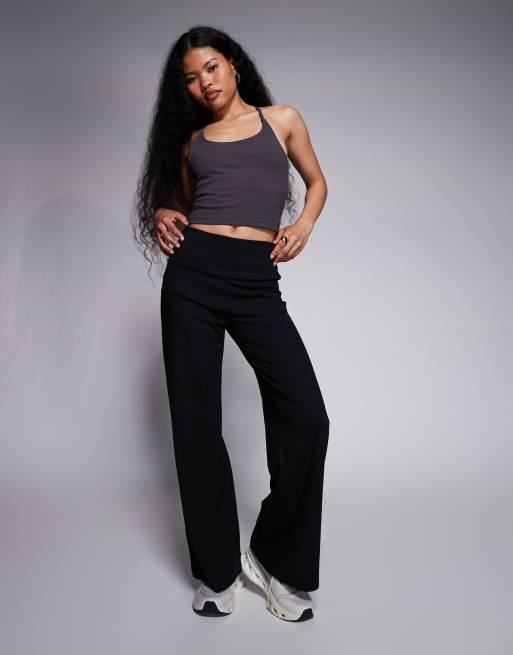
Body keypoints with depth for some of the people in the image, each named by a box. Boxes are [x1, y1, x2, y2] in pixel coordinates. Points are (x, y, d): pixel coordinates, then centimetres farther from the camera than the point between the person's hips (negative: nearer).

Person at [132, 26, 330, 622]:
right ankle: (217, 570, 18)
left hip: (256, 280, -1)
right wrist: (162, 216, 4)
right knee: (195, 421, 0)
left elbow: (316, 181, 25)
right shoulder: (191, 141, 19)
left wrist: (304, 224, 5)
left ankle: (273, 557, 8)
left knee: (306, 417, -15)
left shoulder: (282, 119, 16)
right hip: (193, 272, 2)